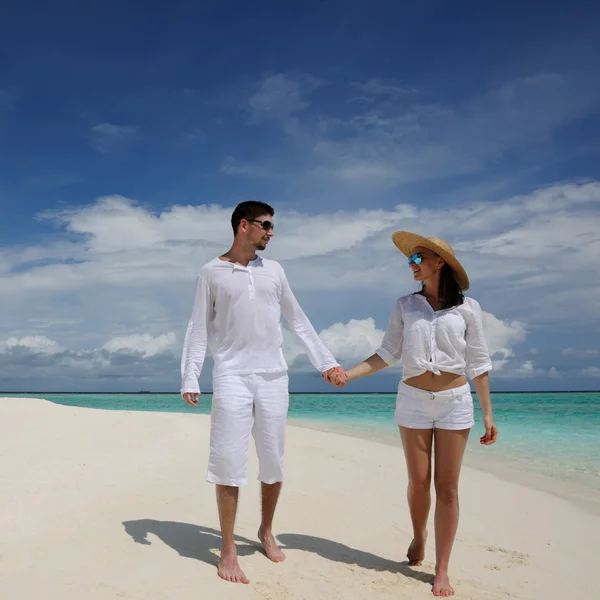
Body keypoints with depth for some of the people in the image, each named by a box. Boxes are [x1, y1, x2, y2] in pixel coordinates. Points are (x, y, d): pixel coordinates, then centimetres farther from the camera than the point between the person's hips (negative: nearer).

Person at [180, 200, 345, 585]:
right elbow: (199, 329, 2)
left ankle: (267, 531, 29)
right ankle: (228, 549, 8)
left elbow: (299, 321, 16)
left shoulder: (274, 270, 12)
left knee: (274, 460, 8)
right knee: (229, 461, -4)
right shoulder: (212, 272, 3)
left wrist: (326, 361, 12)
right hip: (232, 376, -3)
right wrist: (190, 379, -6)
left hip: (274, 376, 3)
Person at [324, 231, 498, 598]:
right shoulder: (405, 306, 4)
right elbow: (388, 354, 5)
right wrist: (348, 375, -4)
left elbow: (478, 363, 1)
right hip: (413, 400, 1)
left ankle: (442, 570, 12)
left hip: (455, 402, -1)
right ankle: (419, 536, 37)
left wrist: (488, 413, -1)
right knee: (419, 482, 7)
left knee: (447, 486, 1)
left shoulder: (467, 308, -1)